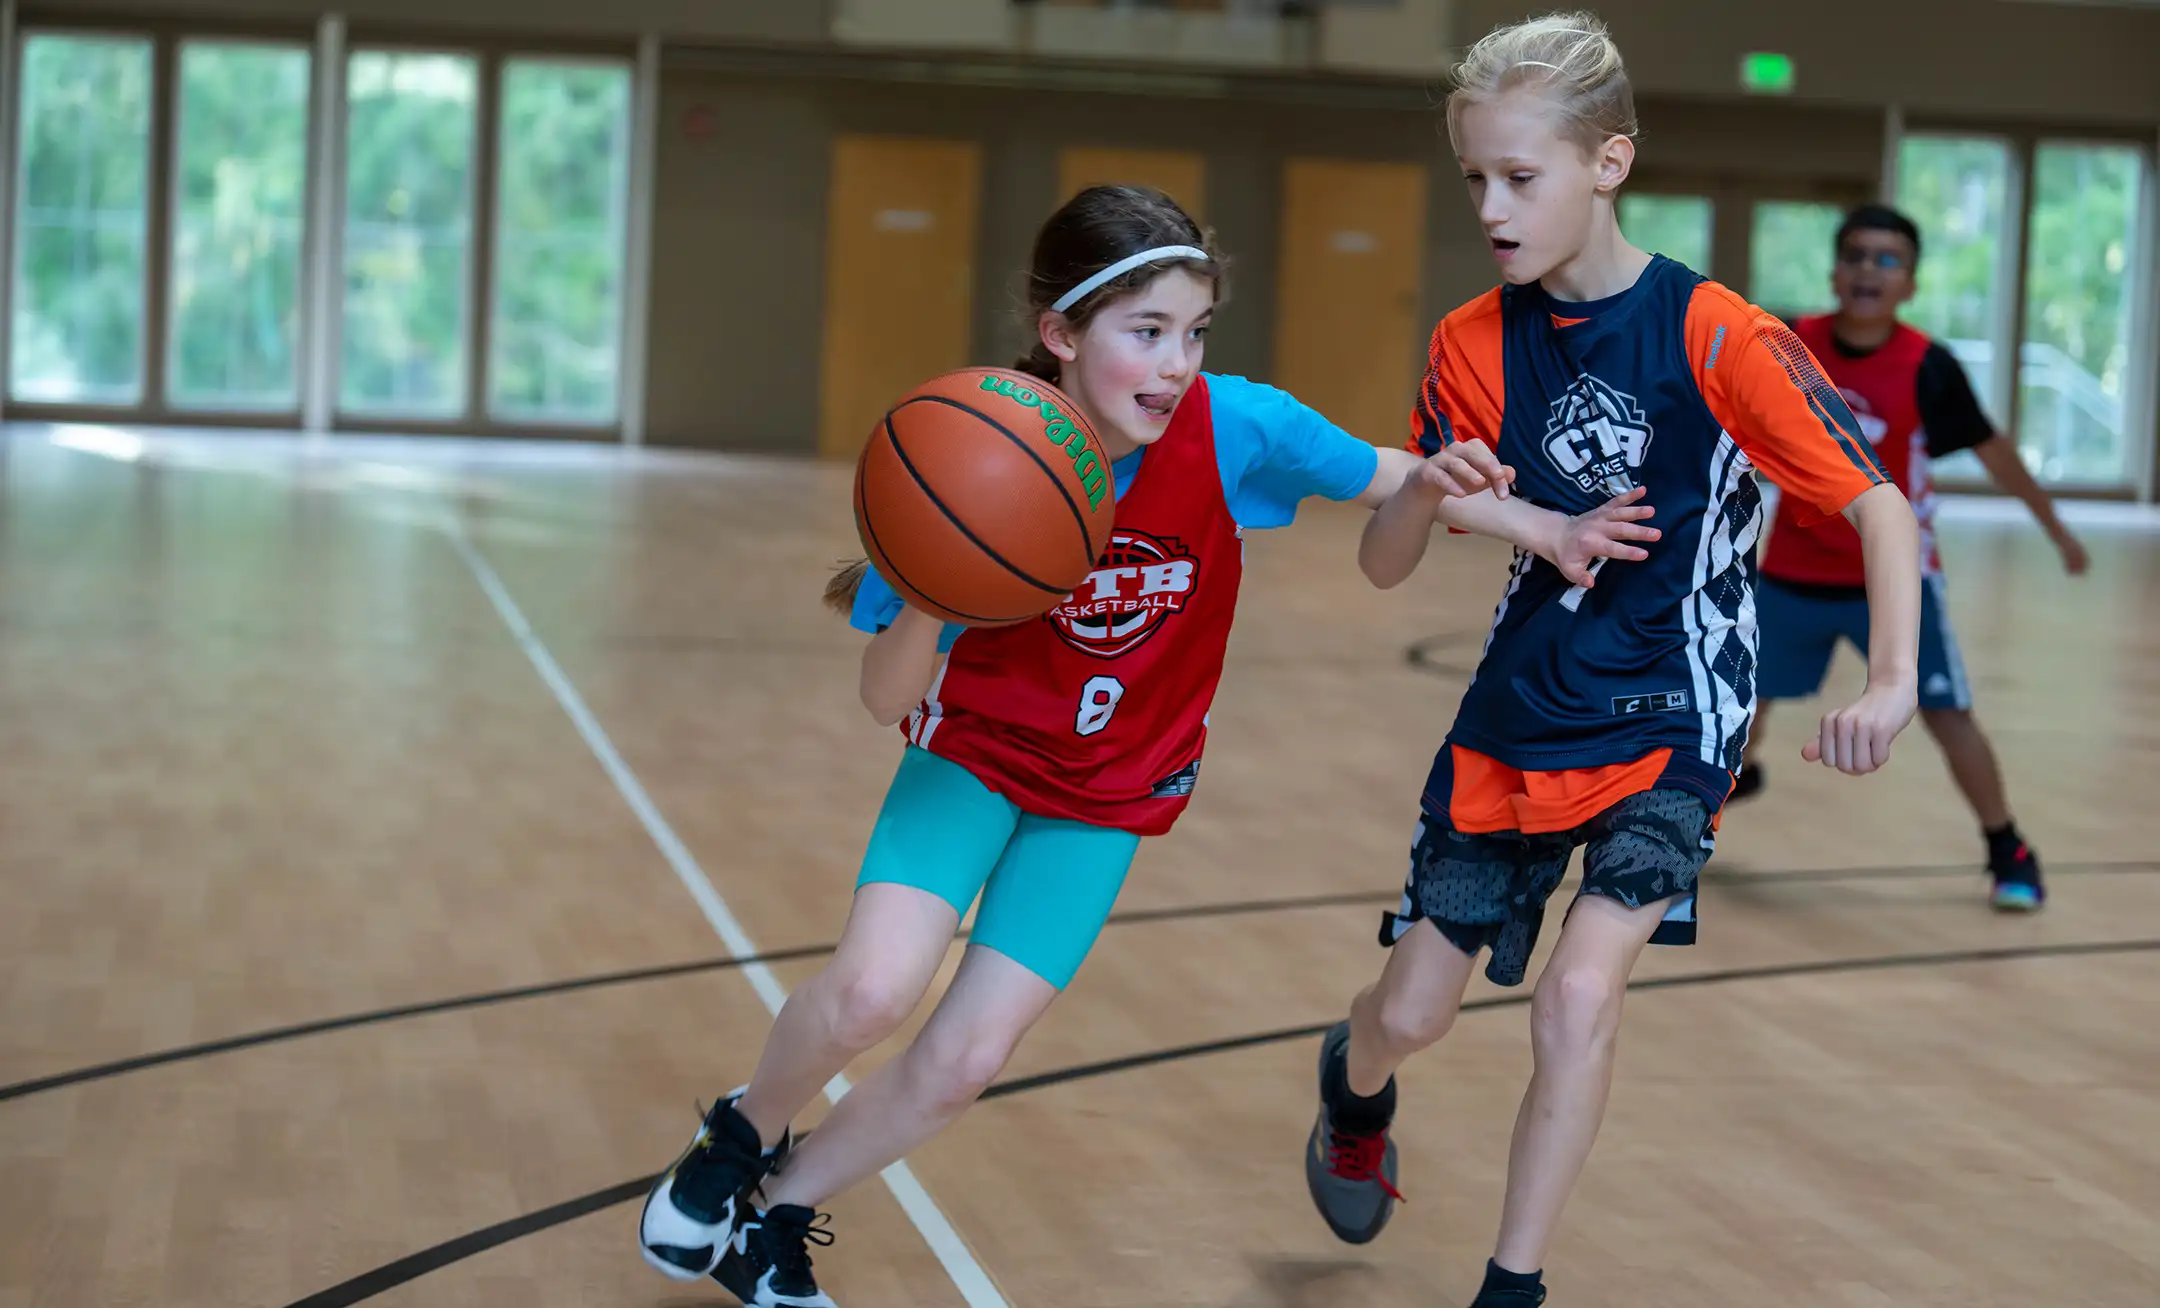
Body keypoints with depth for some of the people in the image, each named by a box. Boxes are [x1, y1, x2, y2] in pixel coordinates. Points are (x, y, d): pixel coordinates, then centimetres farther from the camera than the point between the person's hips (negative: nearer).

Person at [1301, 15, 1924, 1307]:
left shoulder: (1715, 337, -17)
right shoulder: (1474, 344, -4)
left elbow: (1877, 501, -15)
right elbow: (1383, 565, -2)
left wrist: (1892, 684, -30)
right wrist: (1432, 493, -26)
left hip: (1670, 719, -3)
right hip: (1517, 718, 4)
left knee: (1579, 992, -21)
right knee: (1409, 1014, 11)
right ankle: (1356, 1097, 48)